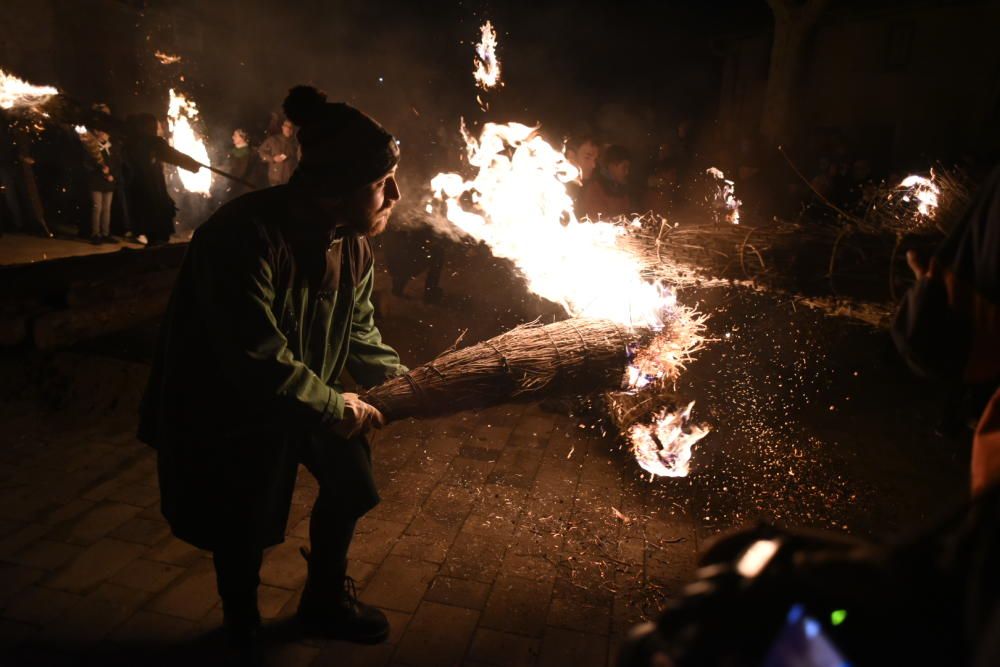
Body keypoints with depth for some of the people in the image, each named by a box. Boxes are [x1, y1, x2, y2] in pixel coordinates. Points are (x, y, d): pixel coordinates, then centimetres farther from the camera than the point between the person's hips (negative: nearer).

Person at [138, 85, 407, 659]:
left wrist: (402, 378, -12)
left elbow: (357, 332, 1)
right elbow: (259, 361, -35)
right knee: (243, 522, 6)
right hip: (226, 405, -6)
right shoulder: (246, 237, -34)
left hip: (302, 393, 7)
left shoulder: (353, 243, -8)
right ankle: (243, 623, 40)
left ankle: (326, 602, 29)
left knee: (351, 474, 4)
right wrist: (334, 405, -24)